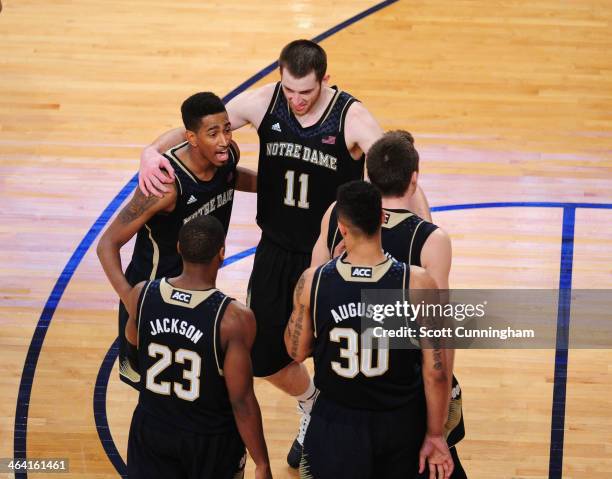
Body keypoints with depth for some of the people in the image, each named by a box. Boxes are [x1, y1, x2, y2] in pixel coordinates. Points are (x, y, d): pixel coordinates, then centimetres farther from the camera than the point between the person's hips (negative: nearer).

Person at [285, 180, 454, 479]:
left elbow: (297, 351, 2)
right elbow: (436, 372, -15)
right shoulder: (417, 284, -19)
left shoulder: (312, 282, -15)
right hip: (401, 423, 0)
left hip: (337, 424, 0)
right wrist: (435, 435, -1)